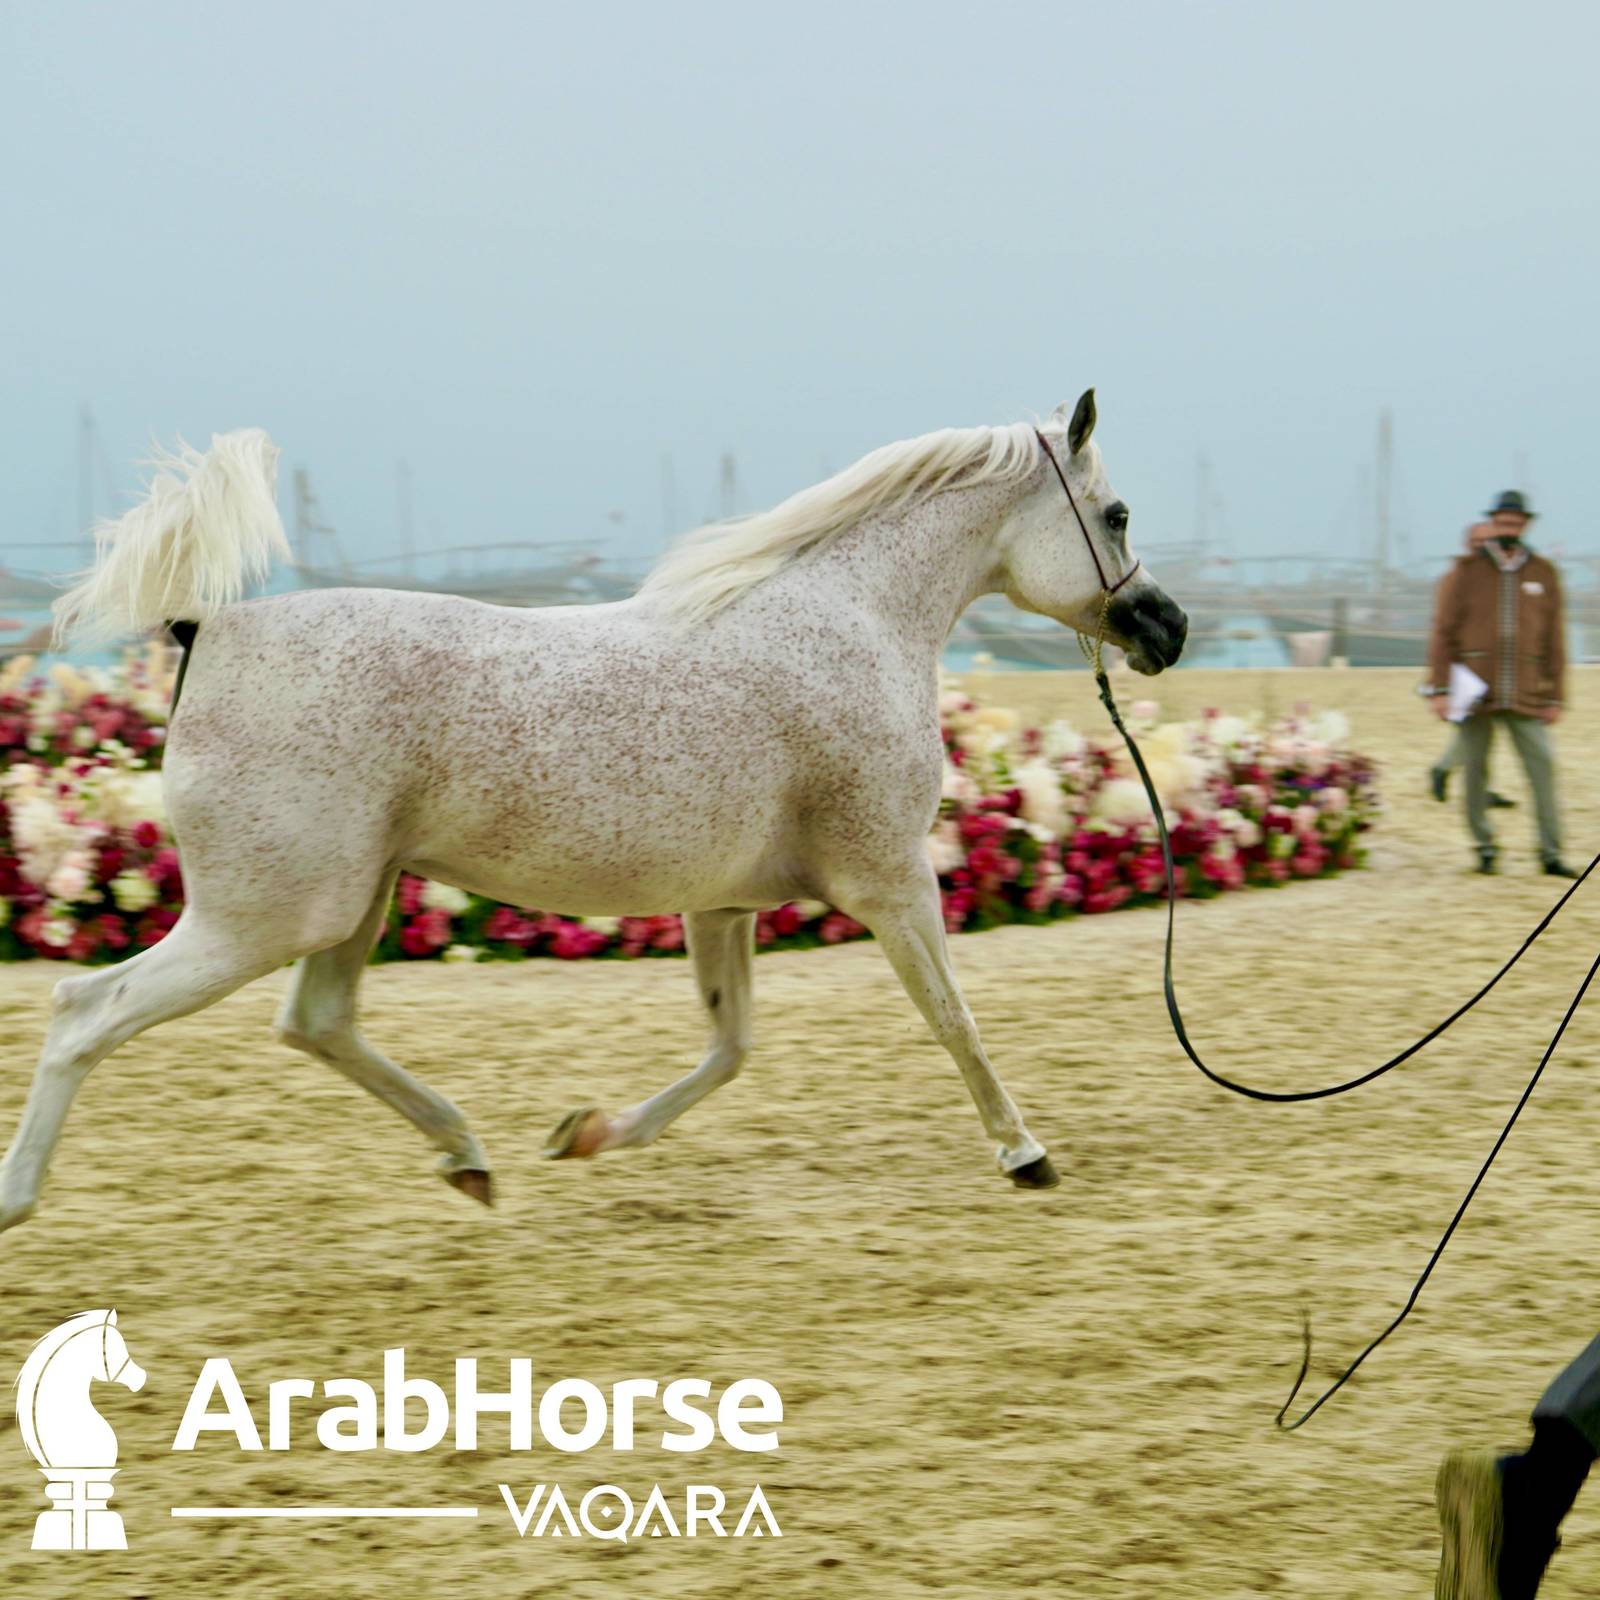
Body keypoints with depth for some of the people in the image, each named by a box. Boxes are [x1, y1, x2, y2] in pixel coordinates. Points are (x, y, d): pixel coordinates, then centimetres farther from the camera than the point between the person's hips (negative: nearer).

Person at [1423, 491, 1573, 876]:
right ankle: (1485, 849, 15)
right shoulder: (1466, 571, 4)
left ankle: (1551, 853, -5)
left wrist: (1554, 697, 7)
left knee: (1542, 765, -8)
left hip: (1526, 697, 1)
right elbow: (1443, 632, 3)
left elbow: (1554, 641, 12)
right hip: (1475, 693, -1)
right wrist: (1439, 688, -5)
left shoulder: (1543, 574, 10)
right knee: (1475, 770, 2)